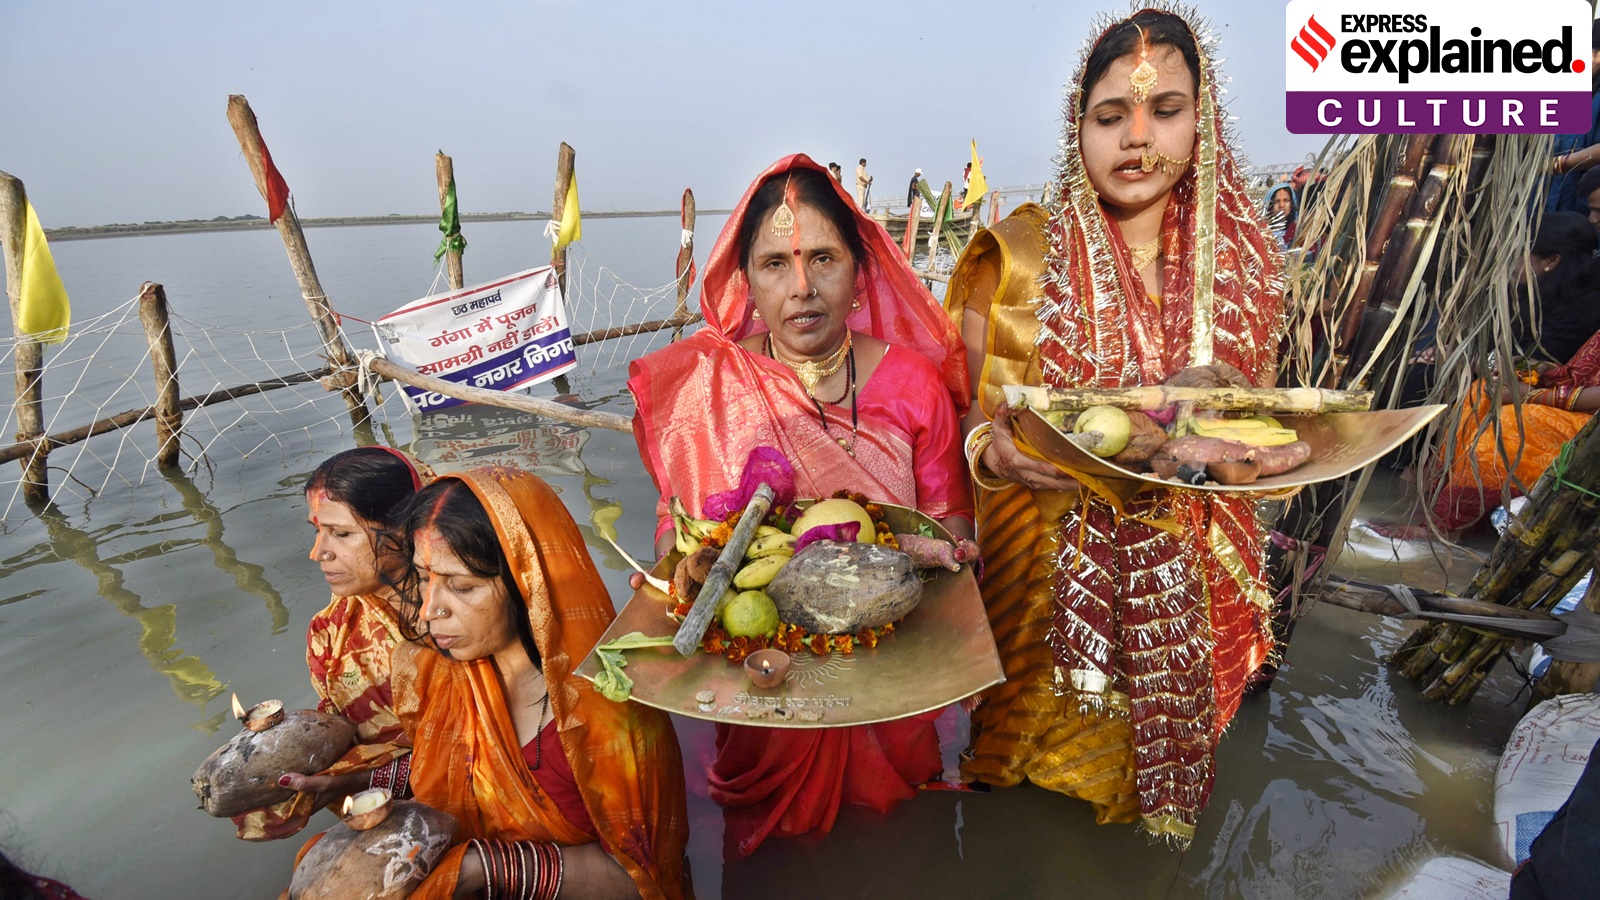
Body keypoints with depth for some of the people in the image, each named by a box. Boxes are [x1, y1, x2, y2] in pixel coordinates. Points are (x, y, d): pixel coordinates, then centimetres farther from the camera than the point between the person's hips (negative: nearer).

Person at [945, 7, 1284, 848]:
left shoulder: (1238, 262, 3)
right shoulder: (1017, 252, -6)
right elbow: (954, 409, -7)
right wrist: (989, 448, -29)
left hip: (1180, 586, 3)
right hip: (1038, 576, -2)